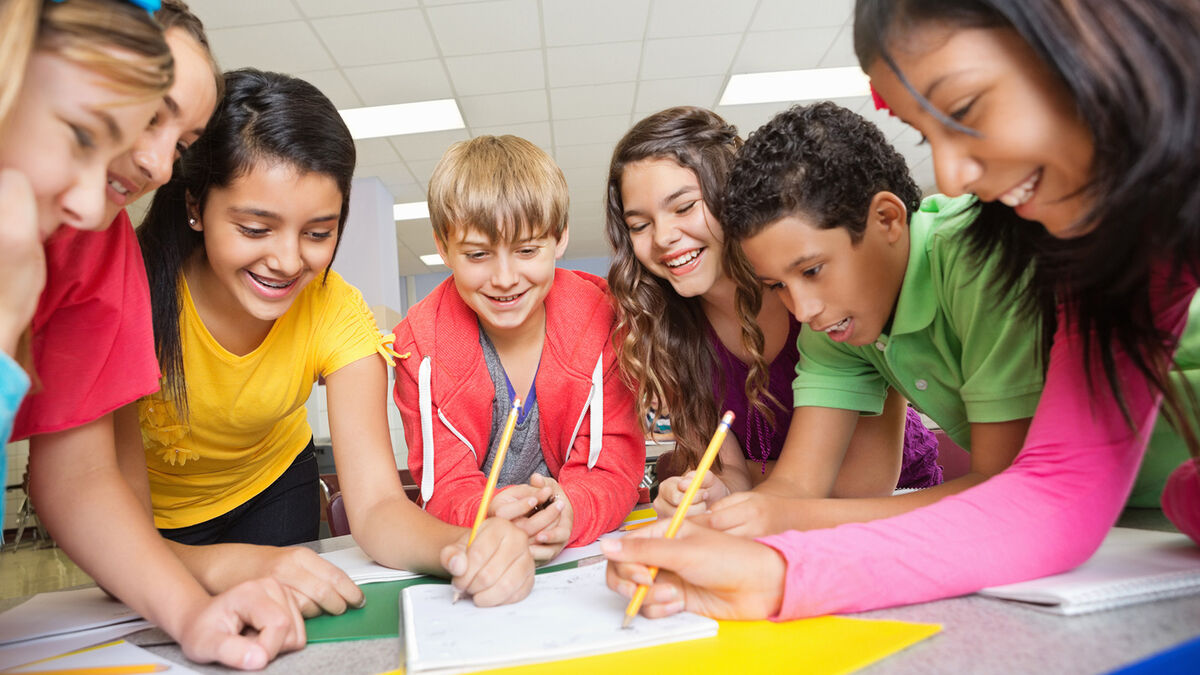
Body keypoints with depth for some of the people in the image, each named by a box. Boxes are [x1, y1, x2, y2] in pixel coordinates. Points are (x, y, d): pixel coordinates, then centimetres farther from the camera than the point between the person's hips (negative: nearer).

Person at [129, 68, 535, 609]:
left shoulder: (336, 311, -24)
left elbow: (375, 504, -29)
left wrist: (462, 548, -49)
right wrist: (240, 565, -52)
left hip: (268, 489, 2)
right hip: (148, 516, -1)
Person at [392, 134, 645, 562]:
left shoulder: (601, 321, -10)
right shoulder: (420, 344, -8)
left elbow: (616, 466, -11)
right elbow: (447, 486, -9)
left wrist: (568, 511, -32)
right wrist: (489, 515, -31)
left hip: (592, 544, 0)